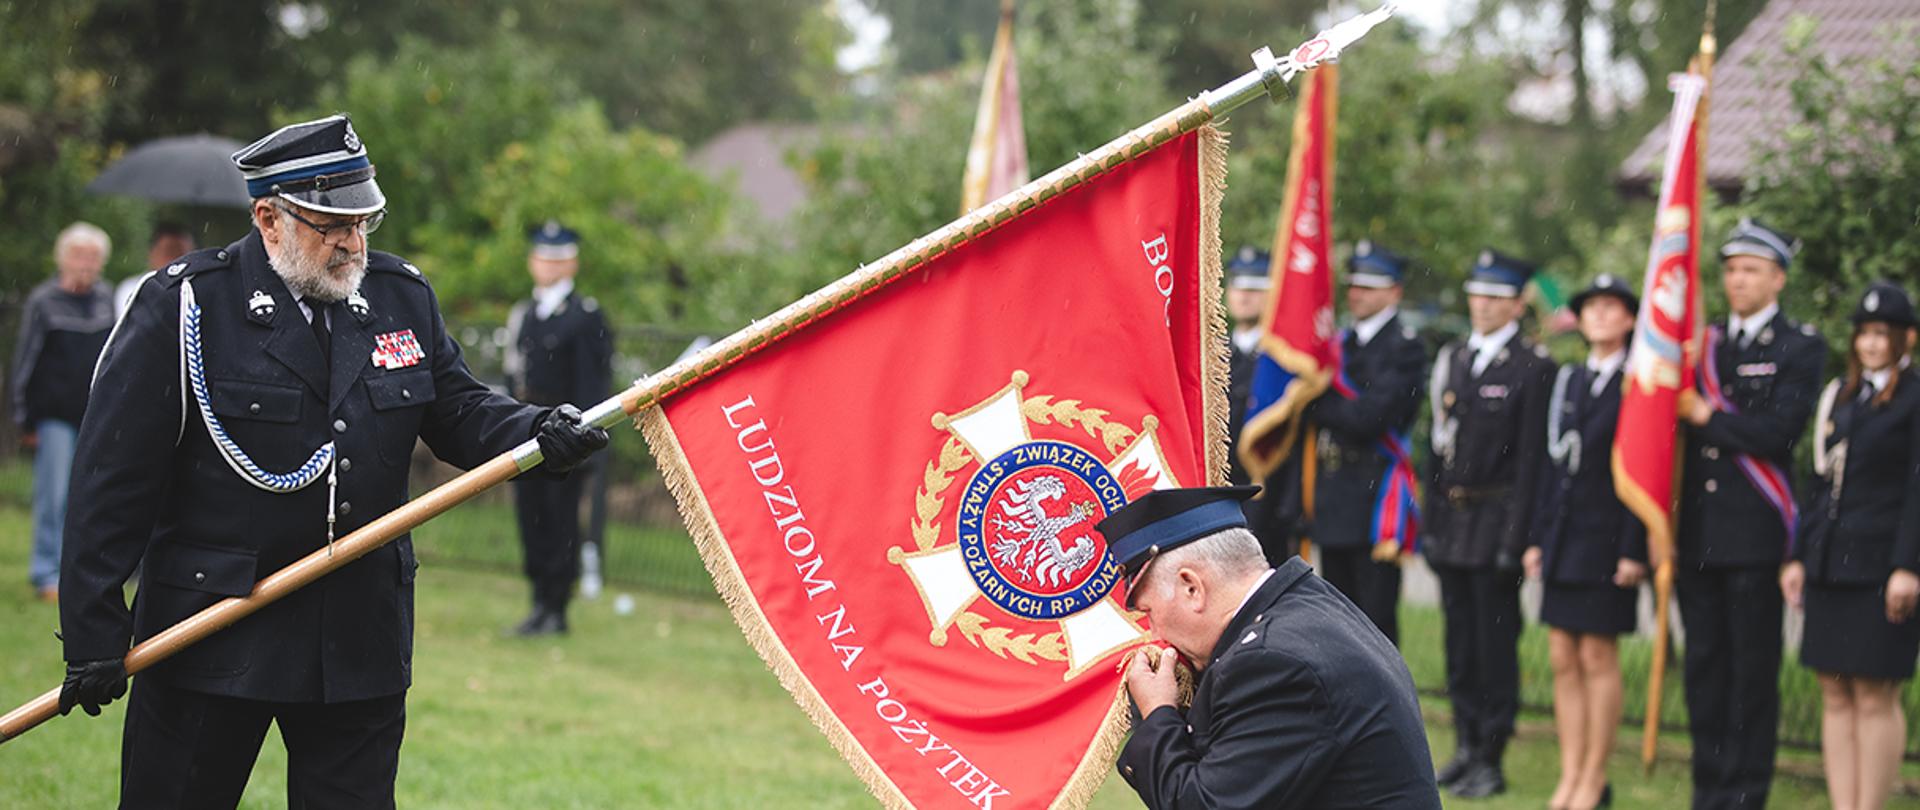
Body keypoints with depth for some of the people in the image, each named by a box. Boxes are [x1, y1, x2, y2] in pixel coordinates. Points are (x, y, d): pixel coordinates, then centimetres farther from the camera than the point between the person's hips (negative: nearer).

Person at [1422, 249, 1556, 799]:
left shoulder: (1533, 367, -7)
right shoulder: (1452, 359, 13)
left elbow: (1532, 458, -11)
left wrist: (1517, 537, -15)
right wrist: (1431, 521, 12)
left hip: (1497, 521, -6)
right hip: (1451, 521, 6)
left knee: (1495, 642, -3)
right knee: (1460, 640, 11)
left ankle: (1491, 760, 2)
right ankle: (1466, 747, 20)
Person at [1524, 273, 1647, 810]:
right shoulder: (1568, 380, 13)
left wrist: (1634, 550, -14)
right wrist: (1538, 538, 11)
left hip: (1608, 539, -6)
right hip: (1563, 539, 6)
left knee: (1598, 658, -1)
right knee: (1563, 659, 6)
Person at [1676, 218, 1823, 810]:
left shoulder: (1801, 349, 0)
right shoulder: (1703, 343, 15)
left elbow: (1778, 434, -13)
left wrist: (1704, 414, -8)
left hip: (1755, 536, -5)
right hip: (1696, 534, 5)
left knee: (1752, 670, -2)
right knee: (1703, 667, 9)